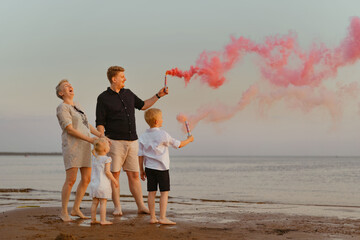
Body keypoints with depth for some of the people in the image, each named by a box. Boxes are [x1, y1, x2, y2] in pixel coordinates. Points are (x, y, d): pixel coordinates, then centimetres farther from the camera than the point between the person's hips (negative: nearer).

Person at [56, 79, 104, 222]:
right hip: (72, 146, -8)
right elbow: (70, 129, -15)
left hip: (84, 147, 8)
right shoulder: (62, 108, -7)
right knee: (71, 180, -11)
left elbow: (88, 127, 19)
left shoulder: (77, 107, 20)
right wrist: (90, 139, -18)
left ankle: (76, 209, 14)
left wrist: (102, 136, 6)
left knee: (87, 179, 4)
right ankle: (64, 211, 0)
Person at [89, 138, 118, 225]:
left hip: (94, 184, 6)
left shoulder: (94, 157, 5)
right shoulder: (106, 159, -13)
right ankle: (103, 220, -2)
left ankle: (93, 219, 16)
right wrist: (114, 180, -6)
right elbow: (107, 172, -15)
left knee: (95, 202, 12)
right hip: (103, 184, -6)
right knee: (103, 202, -2)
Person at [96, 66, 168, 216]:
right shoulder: (103, 98, -3)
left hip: (132, 142, 5)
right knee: (114, 175, -2)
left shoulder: (128, 94, 14)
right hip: (115, 142, -5)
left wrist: (158, 95, 20)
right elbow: (99, 124, -5)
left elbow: (143, 106, 28)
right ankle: (117, 207, 4)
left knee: (134, 175, 5)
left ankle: (141, 206, 8)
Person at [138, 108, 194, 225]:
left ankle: (152, 217, 10)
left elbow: (140, 155, 5)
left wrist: (141, 170, 13)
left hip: (149, 167, 5)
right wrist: (189, 139, 14)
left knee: (151, 192, 8)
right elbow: (178, 144, -3)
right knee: (164, 192, 0)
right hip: (161, 168, -5)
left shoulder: (143, 136, 3)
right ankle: (162, 217, -4)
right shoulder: (163, 135, -12)